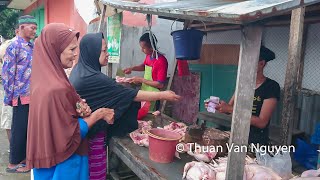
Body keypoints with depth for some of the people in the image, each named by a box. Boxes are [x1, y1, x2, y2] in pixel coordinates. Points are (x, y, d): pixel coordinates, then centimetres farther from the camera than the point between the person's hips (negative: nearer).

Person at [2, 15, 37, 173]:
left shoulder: (32, 47, 12)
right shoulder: (14, 46, -10)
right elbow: (7, 73, -11)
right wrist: (9, 96, -10)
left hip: (33, 95, 7)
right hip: (22, 96, -7)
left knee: (29, 128, 14)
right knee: (19, 129, 3)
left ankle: (23, 157, 28)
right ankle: (13, 163, 17)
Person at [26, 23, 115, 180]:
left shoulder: (44, 78, -2)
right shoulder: (57, 89, -29)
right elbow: (72, 134, -22)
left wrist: (80, 110, -7)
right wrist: (98, 114, -13)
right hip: (63, 162, -8)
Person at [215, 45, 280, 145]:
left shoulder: (271, 86, -14)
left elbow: (262, 122, -20)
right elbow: (229, 108, 3)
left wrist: (231, 109, -25)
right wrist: (218, 106, -18)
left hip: (257, 141, -5)